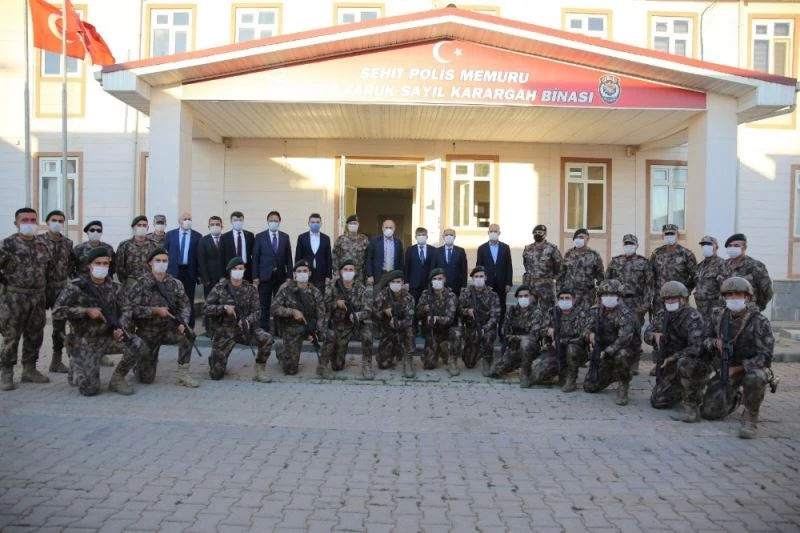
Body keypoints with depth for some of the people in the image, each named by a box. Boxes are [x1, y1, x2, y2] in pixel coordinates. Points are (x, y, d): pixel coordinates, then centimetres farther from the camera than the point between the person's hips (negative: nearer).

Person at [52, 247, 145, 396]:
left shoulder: (114, 286, 2)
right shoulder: (75, 287, -10)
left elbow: (125, 309, 8)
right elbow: (57, 311, -13)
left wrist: (121, 327, -12)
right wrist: (87, 311, -21)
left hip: (108, 337, 4)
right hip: (85, 341, -3)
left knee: (137, 344, -26)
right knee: (90, 390, -12)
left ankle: (117, 378, -2)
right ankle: (77, 369, 24)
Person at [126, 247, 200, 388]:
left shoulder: (175, 283, -2)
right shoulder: (141, 284, -12)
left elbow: (185, 305, 0)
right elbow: (130, 307, -19)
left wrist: (182, 322, -19)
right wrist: (155, 310, -25)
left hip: (168, 329, 3)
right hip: (148, 332, -2)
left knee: (187, 333, -31)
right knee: (146, 378, -3)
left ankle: (183, 375, -16)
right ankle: (140, 365, 36)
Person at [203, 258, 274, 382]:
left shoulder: (250, 289, 3)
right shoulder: (219, 288, -2)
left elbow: (257, 311, -4)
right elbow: (206, 309, -7)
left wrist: (247, 320, -25)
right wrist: (224, 308, -23)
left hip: (244, 328, 1)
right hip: (224, 331, -1)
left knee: (267, 339, -28)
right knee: (216, 375, -2)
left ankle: (259, 369, -5)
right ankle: (215, 360, 35)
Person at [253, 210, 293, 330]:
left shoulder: (285, 237, 8)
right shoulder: (260, 237, 3)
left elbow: (288, 258, 7)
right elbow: (255, 258, 0)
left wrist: (289, 276, 0)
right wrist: (255, 277, -6)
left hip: (280, 276, 2)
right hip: (265, 276, -2)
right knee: (264, 306, 1)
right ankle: (264, 330, 6)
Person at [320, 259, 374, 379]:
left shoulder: (360, 288, -9)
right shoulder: (332, 286, -8)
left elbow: (367, 309, -14)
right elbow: (324, 305, -9)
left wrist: (358, 315, -35)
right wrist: (336, 303, -26)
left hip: (360, 321, 0)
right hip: (341, 324, 0)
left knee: (367, 337, -33)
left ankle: (367, 366, -13)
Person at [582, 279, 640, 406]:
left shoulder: (625, 314, -22)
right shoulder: (596, 311, -1)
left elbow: (624, 338, -32)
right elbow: (589, 329, 7)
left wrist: (607, 352, -38)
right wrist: (590, 333, -17)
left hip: (624, 349, -6)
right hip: (603, 351, 6)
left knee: (621, 355, -43)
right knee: (589, 387, 5)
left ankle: (623, 386, -18)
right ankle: (612, 375, 34)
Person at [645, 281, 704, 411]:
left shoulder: (693, 316, -20)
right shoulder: (662, 315, 0)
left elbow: (696, 348, -29)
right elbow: (647, 335, 8)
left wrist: (672, 358, -22)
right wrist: (655, 335, -16)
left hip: (694, 361, -6)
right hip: (670, 366, 6)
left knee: (683, 362, -41)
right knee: (657, 402, 2)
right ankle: (681, 391, 32)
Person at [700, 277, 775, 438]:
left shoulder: (759, 322, -18)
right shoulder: (719, 316, -3)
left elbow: (765, 356, -20)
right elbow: (705, 339, 9)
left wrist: (736, 369, -23)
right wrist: (715, 342, -15)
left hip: (752, 368, -4)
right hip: (726, 368, 5)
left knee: (754, 377, -42)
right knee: (710, 412, -3)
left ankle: (750, 418, -16)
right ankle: (735, 398, 32)